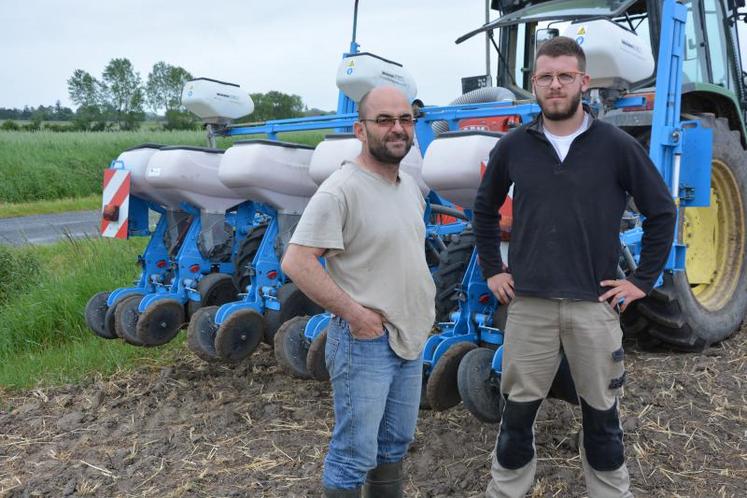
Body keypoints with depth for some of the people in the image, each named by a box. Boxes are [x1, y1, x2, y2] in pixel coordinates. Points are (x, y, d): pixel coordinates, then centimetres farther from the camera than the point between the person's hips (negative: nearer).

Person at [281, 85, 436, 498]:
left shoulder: (411, 186, 9)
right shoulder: (340, 190, -19)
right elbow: (296, 262, -23)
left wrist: (423, 301, 12)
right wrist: (355, 314, -21)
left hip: (410, 338, 8)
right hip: (364, 341, -8)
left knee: (395, 444, 21)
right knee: (354, 456, 2)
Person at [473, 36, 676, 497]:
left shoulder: (616, 145, -4)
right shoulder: (514, 147, 1)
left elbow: (662, 212, 4)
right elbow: (485, 209, 15)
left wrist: (643, 280, 0)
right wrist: (491, 269, 10)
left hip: (594, 303, -1)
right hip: (528, 303, 1)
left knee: (601, 412, 14)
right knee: (518, 409, 12)